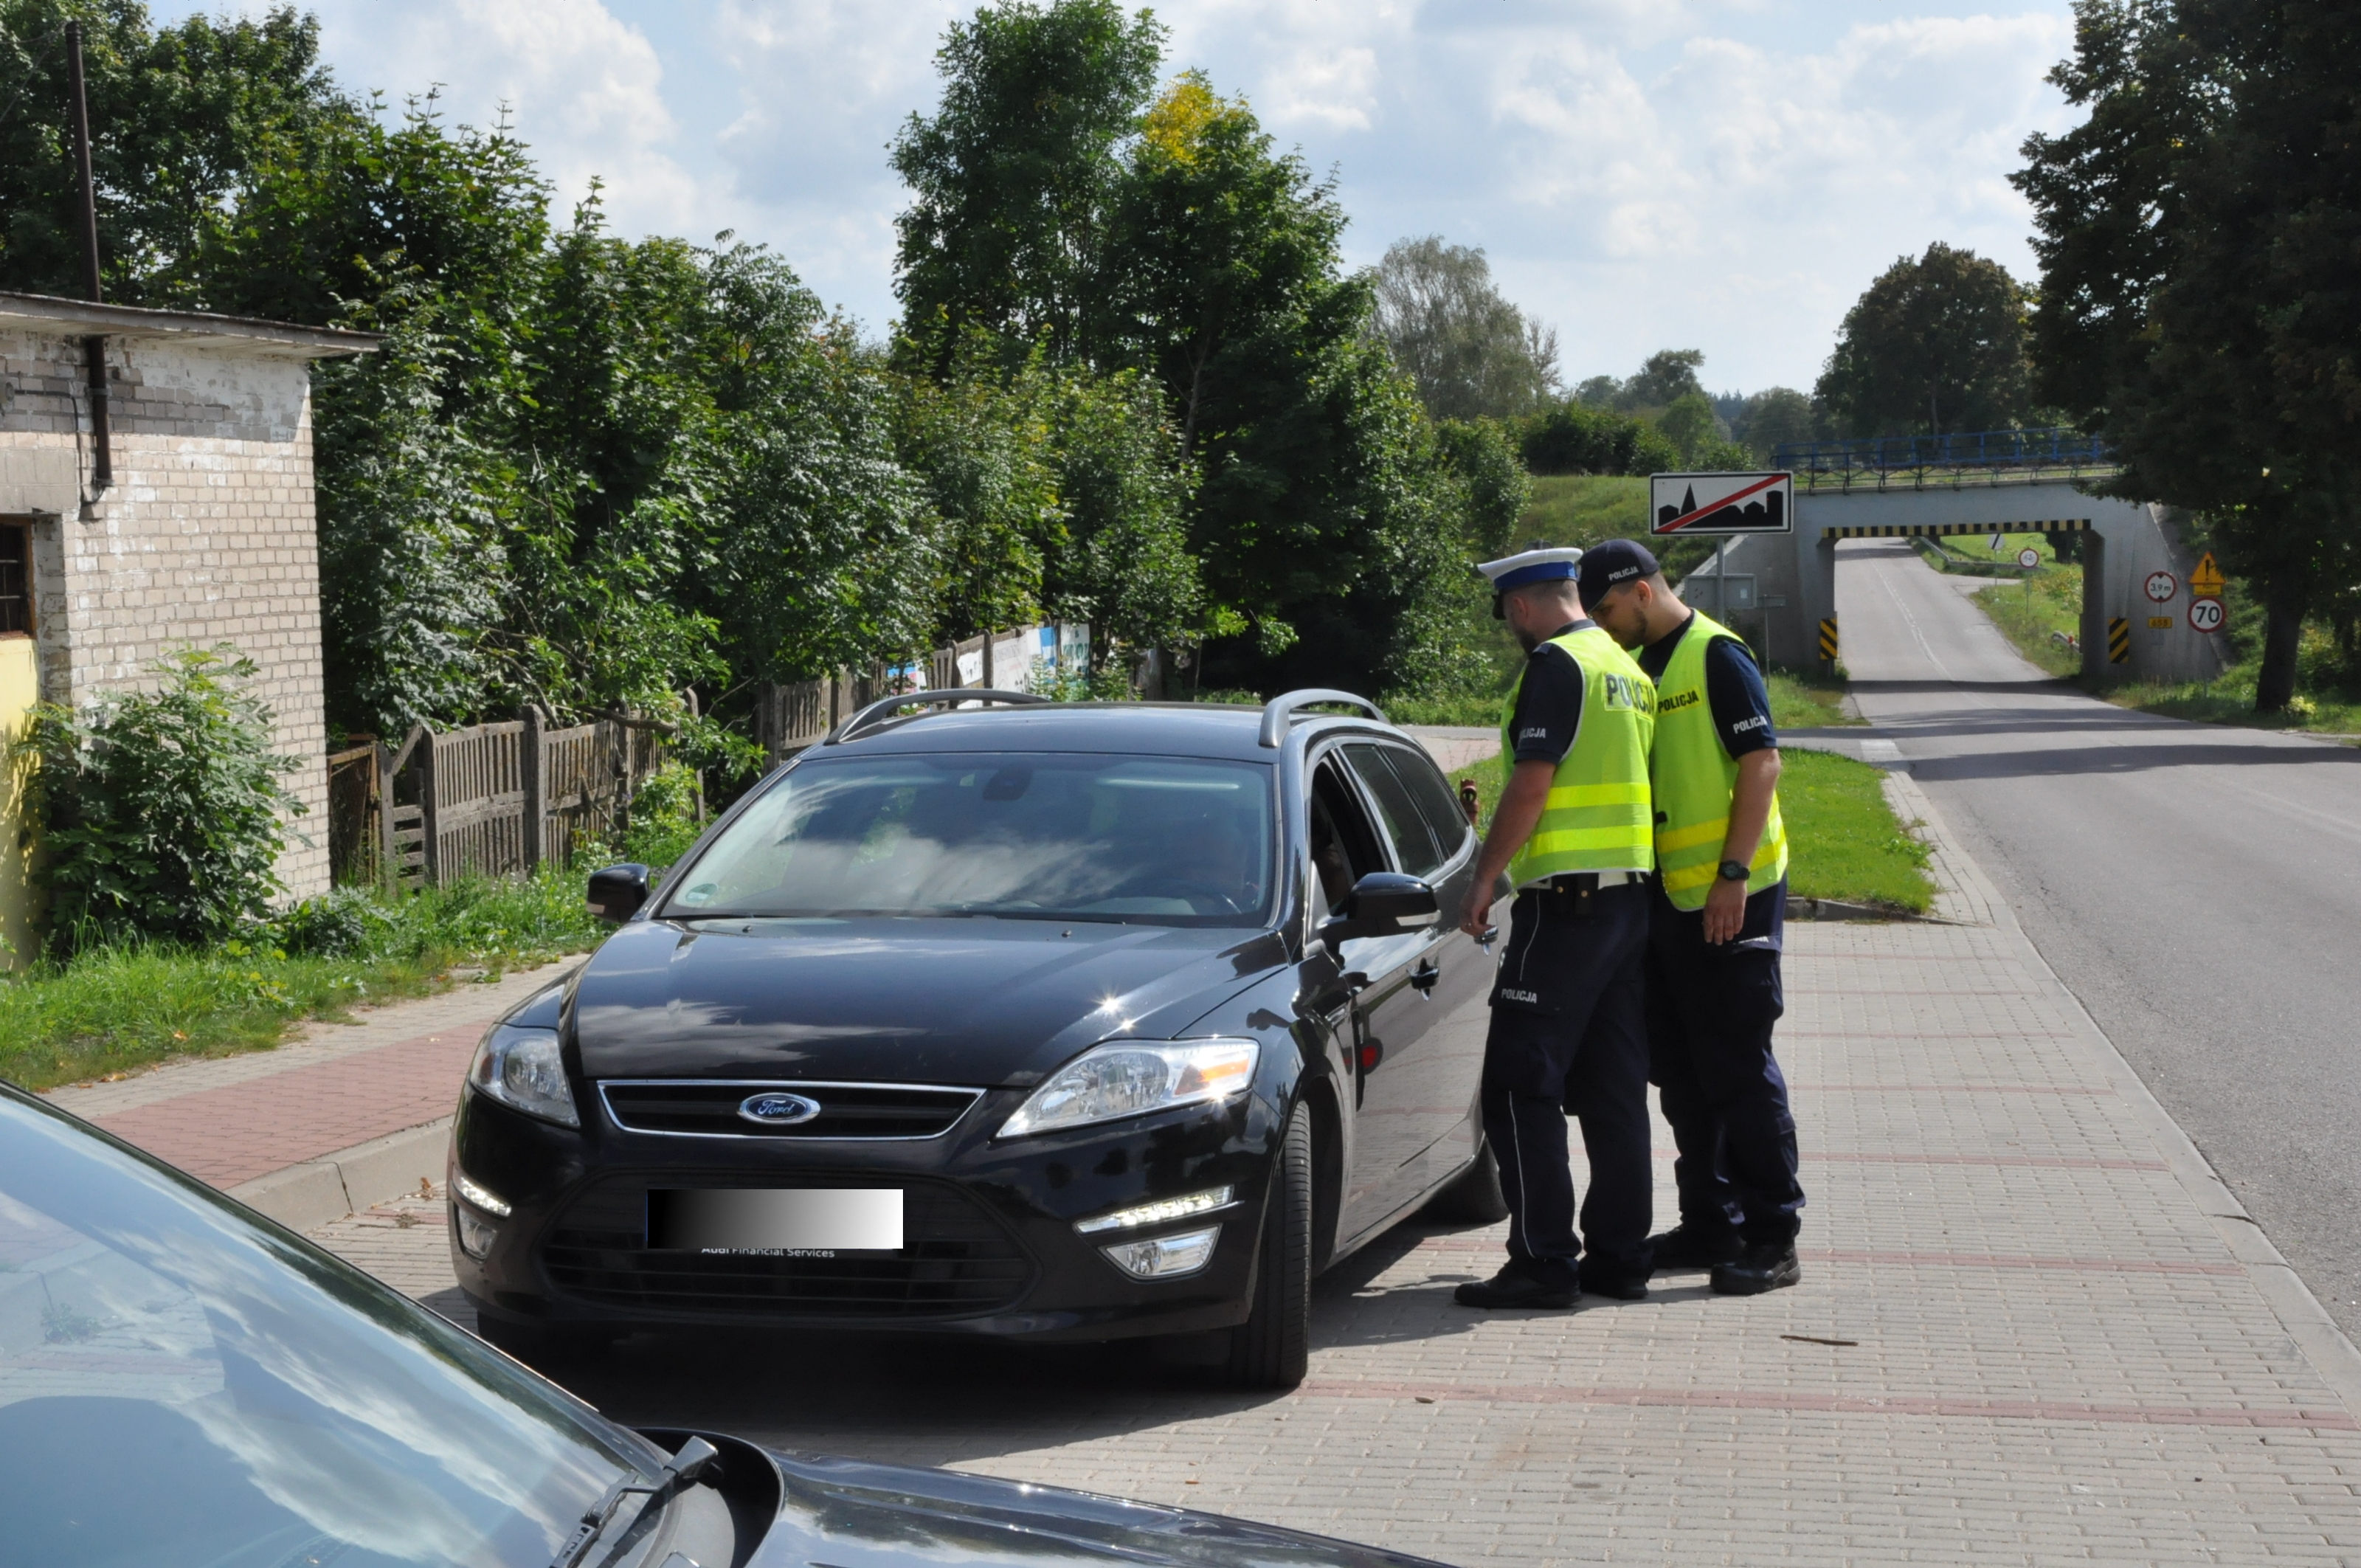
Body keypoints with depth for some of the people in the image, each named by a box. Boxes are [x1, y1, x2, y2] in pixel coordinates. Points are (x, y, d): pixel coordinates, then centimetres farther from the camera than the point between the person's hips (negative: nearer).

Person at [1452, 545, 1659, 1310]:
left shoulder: (1556, 664, -11)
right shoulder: (1627, 669, 16)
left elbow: (1532, 781, -17)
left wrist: (1485, 876, -9)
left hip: (1565, 901, -9)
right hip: (1630, 895, 9)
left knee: (1520, 1086, -5)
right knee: (1613, 1089, 11)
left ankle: (1544, 1261, -7)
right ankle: (1618, 1254, 14)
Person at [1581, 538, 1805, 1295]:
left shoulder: (1716, 656, -10)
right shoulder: (1642, 666, 16)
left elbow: (1762, 764, -16)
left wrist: (1733, 875, -21)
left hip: (1729, 898, -9)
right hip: (1668, 896, 9)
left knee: (1739, 1069, -6)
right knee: (1681, 1071, 12)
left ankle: (1773, 1238, -1)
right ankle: (1710, 1225, 20)